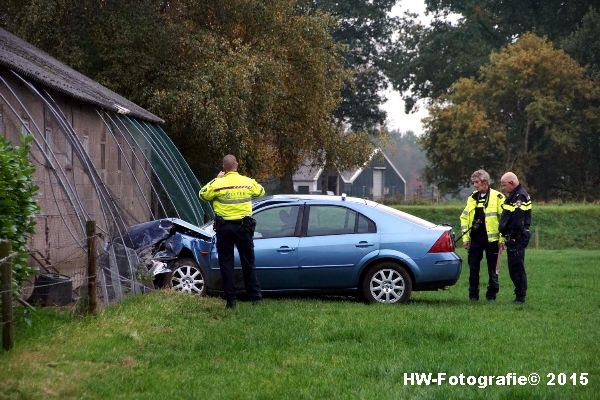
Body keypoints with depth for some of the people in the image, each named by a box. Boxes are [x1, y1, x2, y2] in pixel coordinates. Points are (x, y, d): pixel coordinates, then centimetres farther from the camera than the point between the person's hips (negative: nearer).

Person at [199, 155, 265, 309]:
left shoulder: (218, 184, -10)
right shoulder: (248, 182, -2)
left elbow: (203, 194, 4)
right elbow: (261, 192, 16)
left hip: (224, 228, -2)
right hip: (243, 227, 2)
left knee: (226, 263, 5)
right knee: (248, 264, 11)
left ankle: (231, 300, 2)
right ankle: (256, 297, 11)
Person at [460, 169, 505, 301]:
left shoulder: (497, 197, -3)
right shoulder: (472, 198, 13)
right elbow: (464, 218, 16)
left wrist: (502, 239, -9)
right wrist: (466, 238, 8)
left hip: (491, 238, -5)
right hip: (475, 238, 5)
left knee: (492, 269, 4)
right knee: (473, 267, 4)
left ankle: (491, 295, 13)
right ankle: (473, 295, 12)